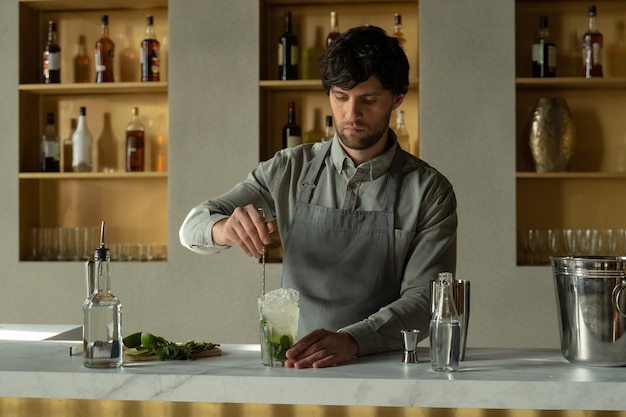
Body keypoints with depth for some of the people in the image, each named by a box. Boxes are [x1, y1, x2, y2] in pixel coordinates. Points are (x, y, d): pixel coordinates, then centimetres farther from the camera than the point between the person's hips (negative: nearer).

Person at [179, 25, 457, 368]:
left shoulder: (429, 190, 0)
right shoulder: (290, 170, 7)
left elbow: (424, 299, -8)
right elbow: (192, 227, 7)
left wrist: (352, 340, -27)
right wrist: (223, 228, -18)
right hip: (292, 366, 3)